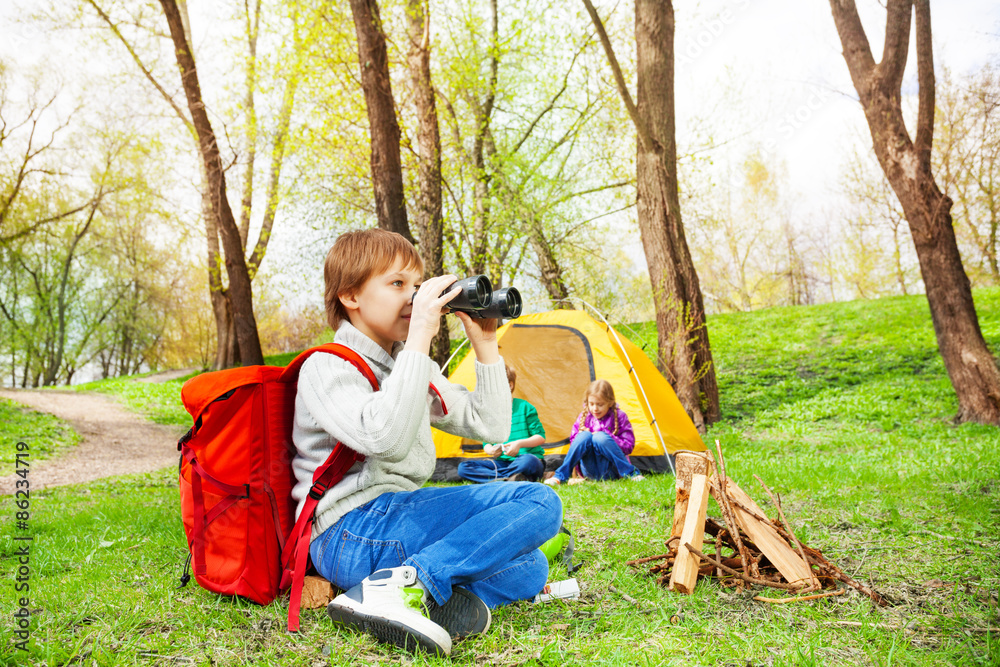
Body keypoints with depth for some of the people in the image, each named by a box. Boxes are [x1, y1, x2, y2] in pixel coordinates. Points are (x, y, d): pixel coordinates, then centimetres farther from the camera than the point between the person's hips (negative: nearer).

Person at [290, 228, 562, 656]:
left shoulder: (414, 367, 16)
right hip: (349, 534, -9)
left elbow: (492, 428, 13)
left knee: (529, 568, 7)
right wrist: (420, 337, -26)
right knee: (539, 502, -16)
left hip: (398, 519, 9)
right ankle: (405, 584, -24)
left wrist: (485, 345, 6)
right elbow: (385, 439, -29)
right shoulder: (326, 366, -9)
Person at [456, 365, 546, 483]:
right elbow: (486, 443, 13)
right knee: (463, 468, -17)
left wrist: (520, 443, -19)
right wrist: (490, 450, -11)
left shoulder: (524, 407, -3)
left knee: (528, 461, -43)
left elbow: (541, 437, -3)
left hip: (531, 459, -5)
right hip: (502, 462, 5)